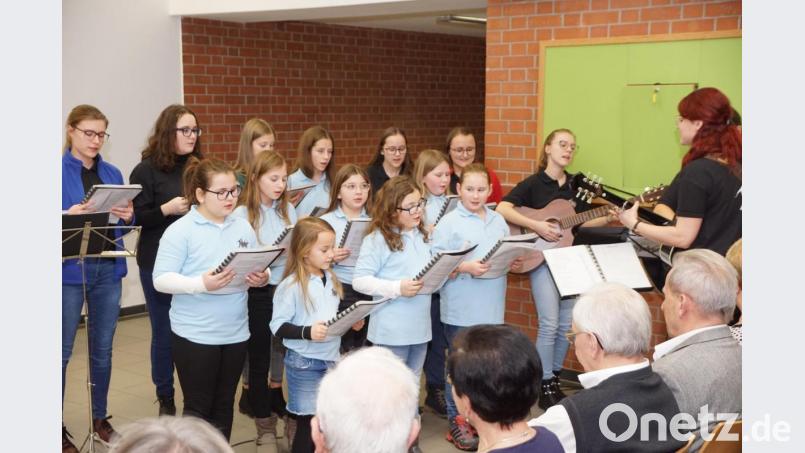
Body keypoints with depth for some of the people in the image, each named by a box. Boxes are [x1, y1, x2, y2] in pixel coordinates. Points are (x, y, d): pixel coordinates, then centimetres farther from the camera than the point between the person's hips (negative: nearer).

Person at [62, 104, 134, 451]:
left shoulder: (112, 173, 10)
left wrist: (128, 216, -7)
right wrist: (69, 216, -25)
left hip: (108, 269, 5)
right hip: (70, 270, -5)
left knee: (103, 348, 13)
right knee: (63, 351, 2)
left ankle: (100, 418, 26)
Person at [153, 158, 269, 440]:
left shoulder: (243, 228, 7)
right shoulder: (180, 230, -9)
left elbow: (259, 267, 12)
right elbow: (161, 279, -14)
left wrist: (262, 278, -12)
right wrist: (201, 284, -29)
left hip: (235, 332, 5)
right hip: (195, 334, -5)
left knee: (224, 406, 15)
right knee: (198, 407, 3)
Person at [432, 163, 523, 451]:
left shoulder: (498, 220, 9)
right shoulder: (449, 222, -8)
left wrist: (513, 262, -6)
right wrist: (466, 268, -24)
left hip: (491, 307, 5)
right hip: (462, 309, -5)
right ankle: (457, 422, 17)